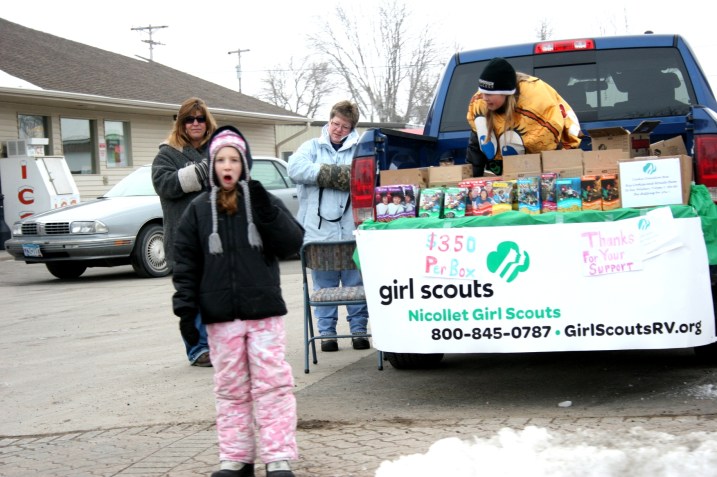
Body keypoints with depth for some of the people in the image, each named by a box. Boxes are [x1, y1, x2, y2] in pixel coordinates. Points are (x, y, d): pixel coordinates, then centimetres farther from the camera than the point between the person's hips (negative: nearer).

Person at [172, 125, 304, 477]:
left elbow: (292, 244, -4)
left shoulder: (262, 201, 4)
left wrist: (266, 211, -15)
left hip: (264, 310, -1)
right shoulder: (199, 210, 6)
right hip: (220, 315, 1)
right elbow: (185, 263, 5)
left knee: (273, 384, -2)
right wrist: (185, 309, -3)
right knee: (230, 388, 7)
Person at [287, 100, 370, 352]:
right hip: (320, 229, 1)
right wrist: (342, 173, -8)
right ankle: (326, 333, 11)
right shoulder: (313, 147, 13)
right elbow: (296, 168, -6)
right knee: (324, 285, 5)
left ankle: (359, 330, 13)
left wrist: (326, 172, -10)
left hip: (352, 230, -1)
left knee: (356, 282, 4)